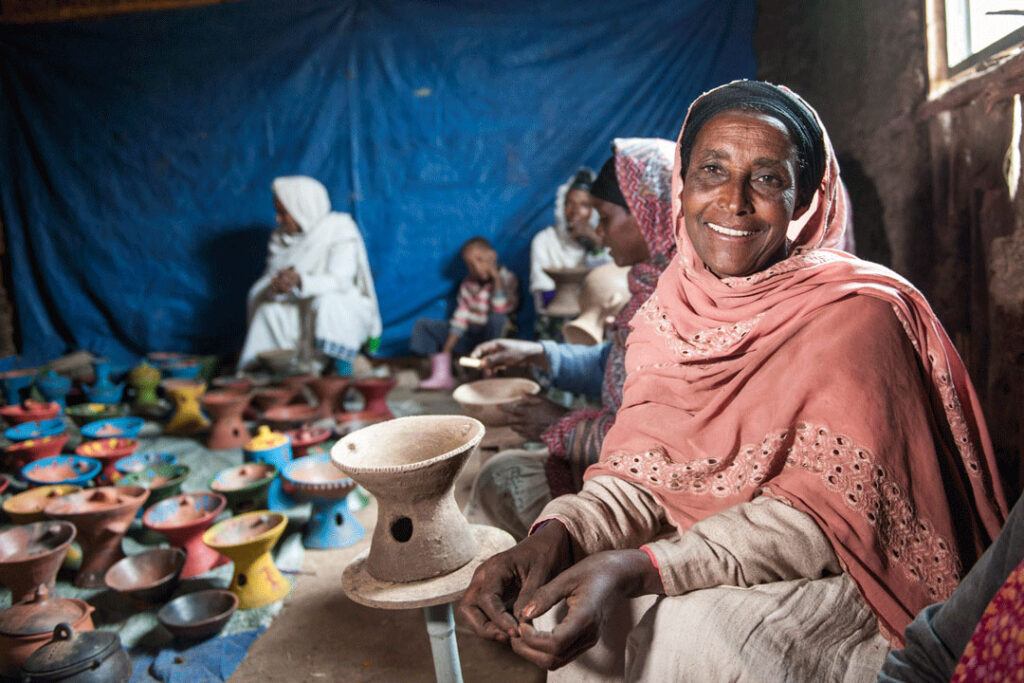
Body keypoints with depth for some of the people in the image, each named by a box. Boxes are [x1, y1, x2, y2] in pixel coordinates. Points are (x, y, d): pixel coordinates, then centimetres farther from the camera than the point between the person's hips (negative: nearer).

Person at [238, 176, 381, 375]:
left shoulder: (339, 228, -12)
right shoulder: (280, 236, 6)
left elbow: (340, 280, -23)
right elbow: (270, 275, -2)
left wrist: (300, 281, -41)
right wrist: (276, 287, -29)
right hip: (300, 313, 5)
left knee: (326, 301, -36)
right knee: (268, 309, -21)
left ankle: (342, 373, -28)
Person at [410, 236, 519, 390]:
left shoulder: (507, 279, -10)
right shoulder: (468, 283, 6)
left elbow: (501, 309, -27)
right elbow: (461, 317, 4)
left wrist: (496, 278, -24)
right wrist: (446, 351, -3)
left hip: (493, 336, -5)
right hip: (470, 336, 6)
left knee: (497, 319, -40)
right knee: (422, 324, -1)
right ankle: (442, 376, -8)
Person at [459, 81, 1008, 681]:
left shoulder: (858, 315, -17)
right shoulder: (670, 311, 1)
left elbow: (826, 513, -23)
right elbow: (642, 474, -3)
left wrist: (638, 569, -35)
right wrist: (556, 534, -25)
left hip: (840, 580, -5)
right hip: (697, 552, 5)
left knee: (685, 629, -31)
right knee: (570, 611, -15)